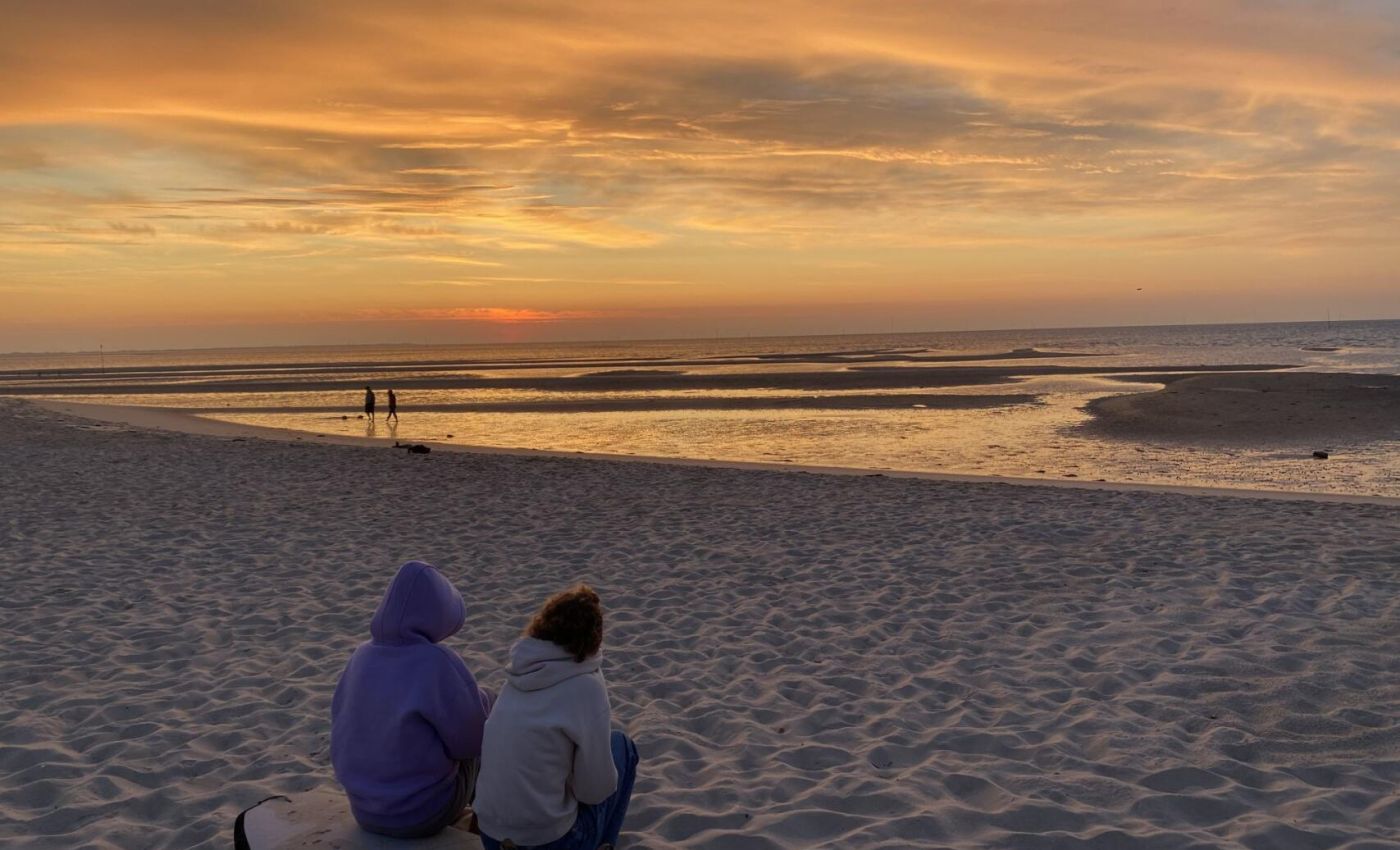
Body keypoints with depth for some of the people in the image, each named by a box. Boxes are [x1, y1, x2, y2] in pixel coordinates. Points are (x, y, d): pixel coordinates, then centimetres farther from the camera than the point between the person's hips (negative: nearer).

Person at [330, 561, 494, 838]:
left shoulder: (362, 655, -6)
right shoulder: (438, 663, -24)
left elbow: (341, 720, 9)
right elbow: (474, 737, -15)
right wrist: (478, 699, 7)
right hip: (423, 811, -5)